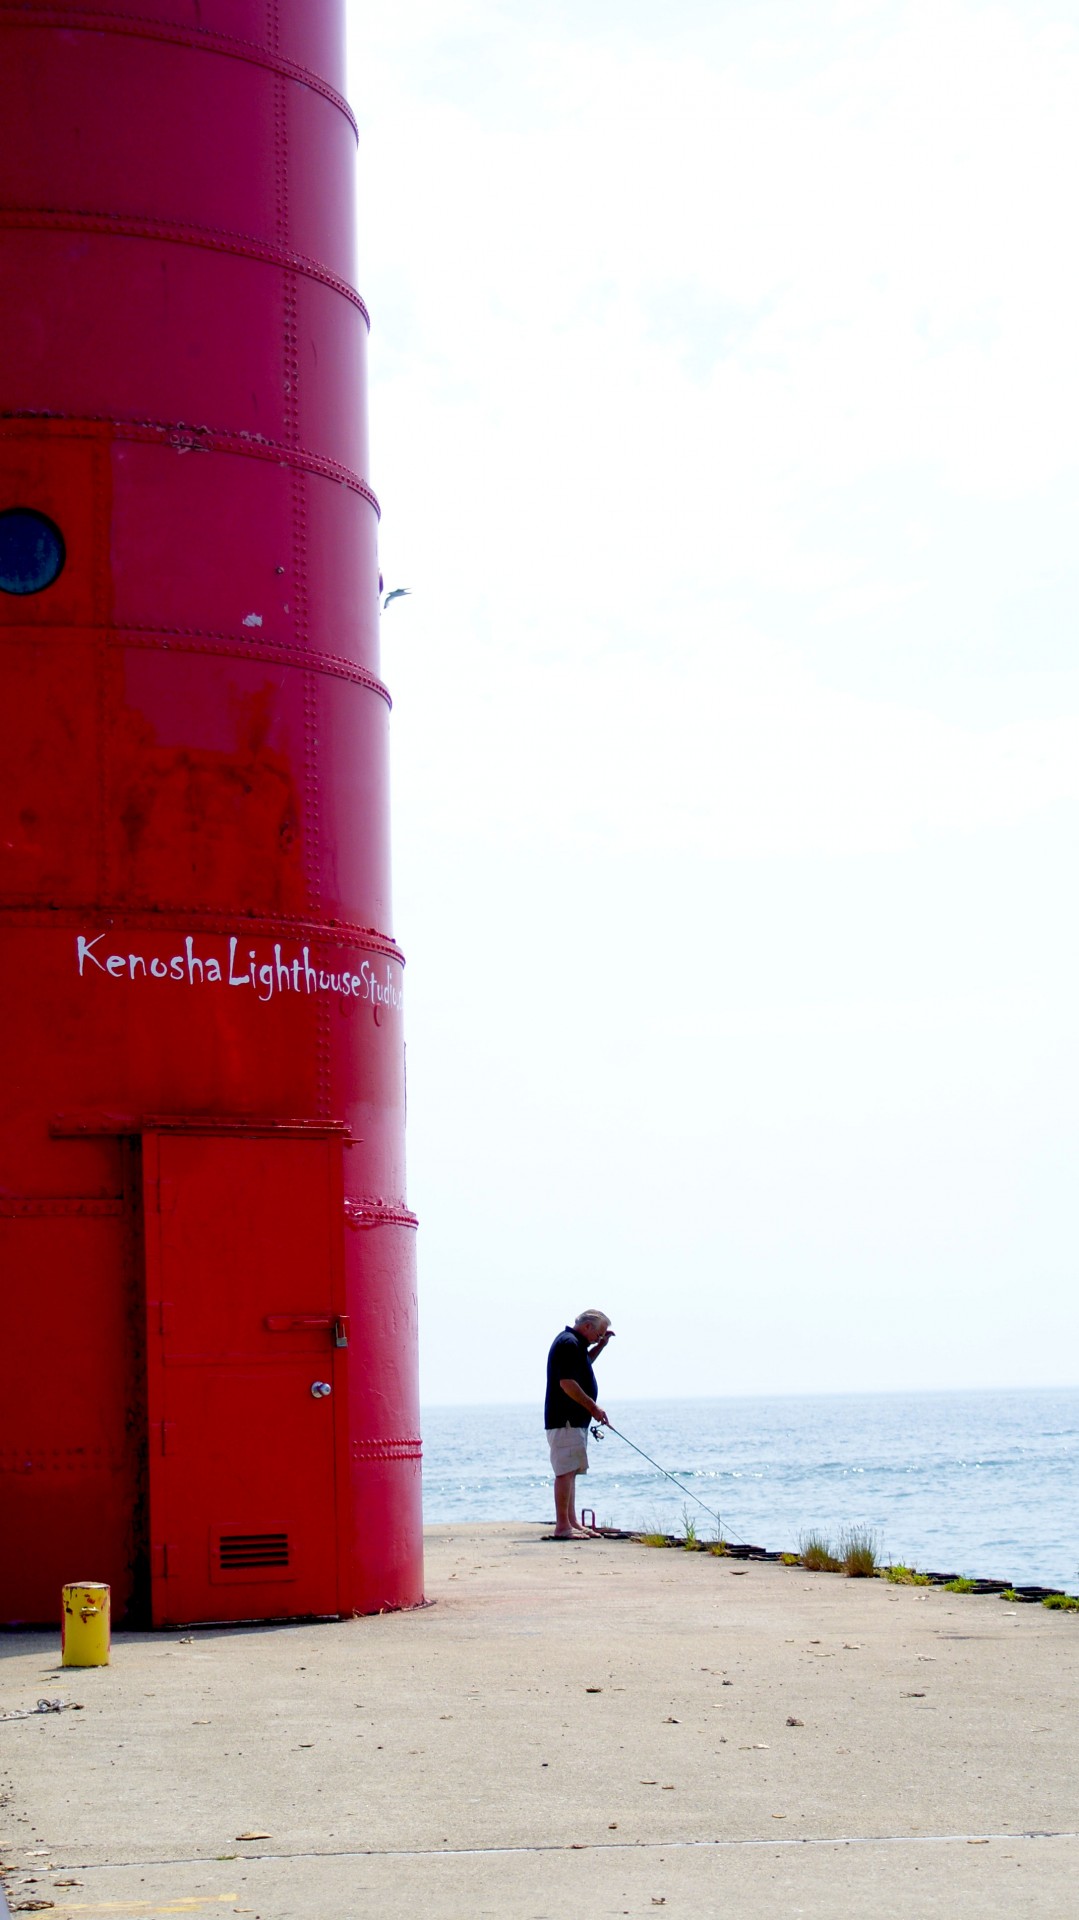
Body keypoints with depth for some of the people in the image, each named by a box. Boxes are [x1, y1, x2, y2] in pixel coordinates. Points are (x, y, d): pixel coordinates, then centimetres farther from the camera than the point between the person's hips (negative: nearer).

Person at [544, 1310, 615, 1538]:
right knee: (566, 1471, -10)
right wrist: (593, 1406, -16)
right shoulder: (569, 1343, -15)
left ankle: (572, 1522, 17)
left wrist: (601, 1344, 25)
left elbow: (583, 1363, 39)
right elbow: (566, 1382, -23)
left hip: (574, 1420, 11)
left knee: (570, 1472, 13)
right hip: (565, 1420, -11)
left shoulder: (574, 1343, 17)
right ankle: (562, 1526, -11)